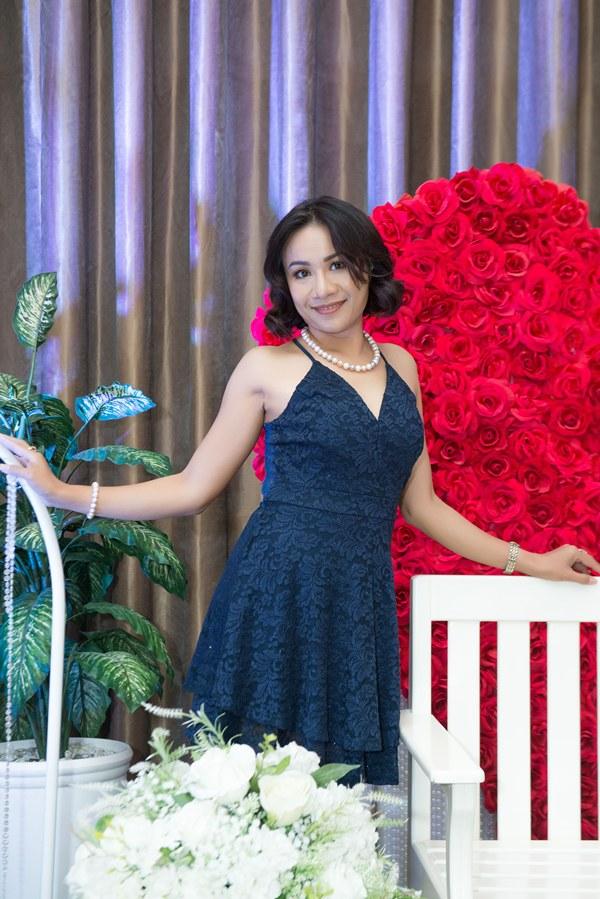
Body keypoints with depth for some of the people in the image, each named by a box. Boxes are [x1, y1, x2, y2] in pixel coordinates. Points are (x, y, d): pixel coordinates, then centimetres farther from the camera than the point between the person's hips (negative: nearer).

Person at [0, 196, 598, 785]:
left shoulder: (399, 366, 14)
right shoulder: (270, 369, 1)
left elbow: (420, 505, 19)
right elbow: (193, 488, 3)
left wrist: (527, 561, 20)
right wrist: (60, 493, -4)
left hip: (362, 605, 4)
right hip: (278, 595, -4)